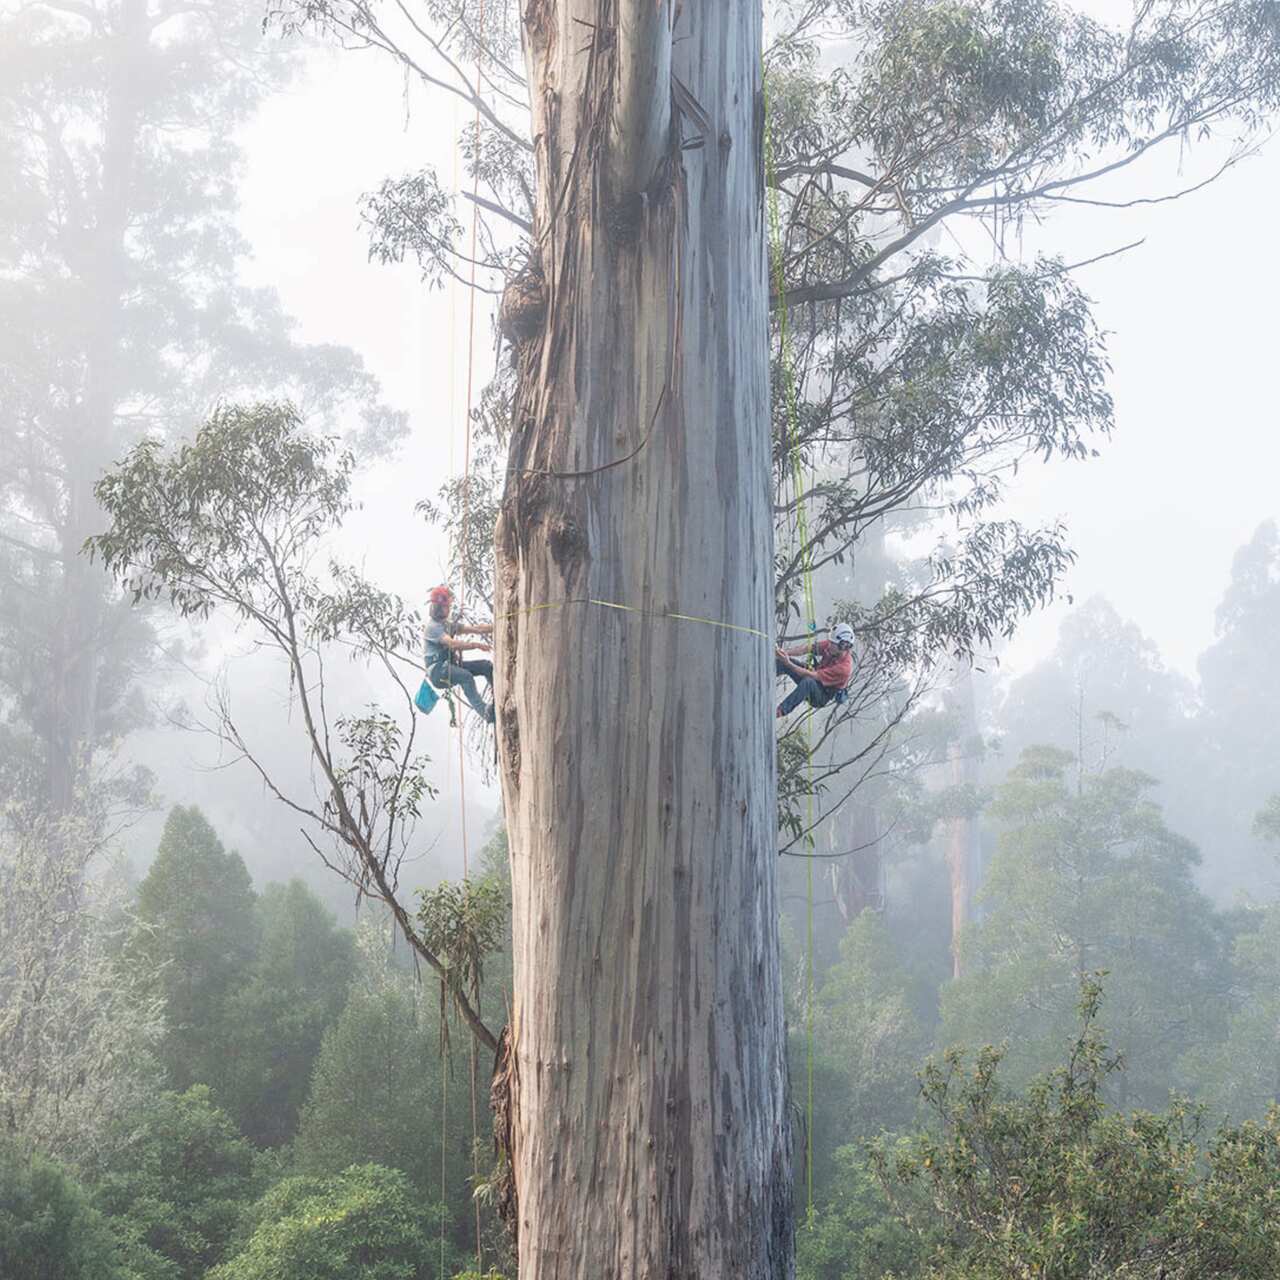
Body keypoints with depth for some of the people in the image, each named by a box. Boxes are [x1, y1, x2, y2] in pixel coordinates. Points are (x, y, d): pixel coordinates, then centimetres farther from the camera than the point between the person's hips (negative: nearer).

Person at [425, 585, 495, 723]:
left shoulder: (449, 624, 17)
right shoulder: (433, 626, -12)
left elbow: (474, 629, 9)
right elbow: (452, 644, -27)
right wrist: (477, 645, -35)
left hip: (451, 664, 9)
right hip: (437, 669, -9)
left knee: (486, 665, -5)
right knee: (466, 676, -34)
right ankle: (486, 712, -44)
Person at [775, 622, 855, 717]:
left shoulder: (844, 667, -33)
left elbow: (814, 676, -34)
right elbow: (807, 649, -13)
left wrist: (788, 664, -36)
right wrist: (786, 653, -30)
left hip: (822, 697, -8)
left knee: (808, 681, -41)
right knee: (783, 661, -9)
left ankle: (780, 711, -42)